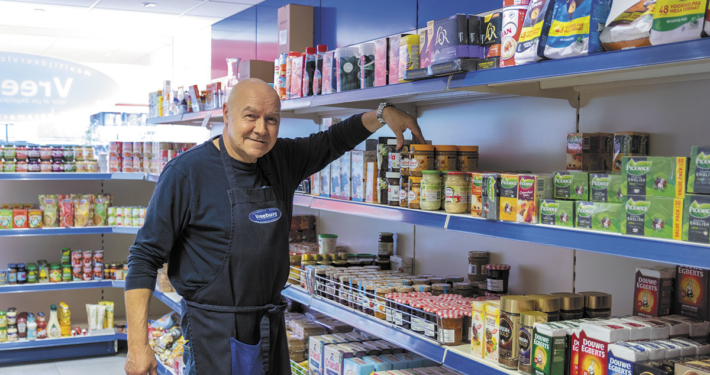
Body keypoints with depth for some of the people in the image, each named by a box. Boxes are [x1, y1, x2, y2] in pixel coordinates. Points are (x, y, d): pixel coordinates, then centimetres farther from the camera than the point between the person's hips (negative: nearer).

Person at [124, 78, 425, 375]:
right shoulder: (186, 172, -14)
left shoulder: (282, 160, 2)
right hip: (215, 333, -6)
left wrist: (383, 114, 5)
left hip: (271, 327, 6)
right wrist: (137, 344, -17)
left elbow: (333, 141, 19)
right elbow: (146, 256, -12)